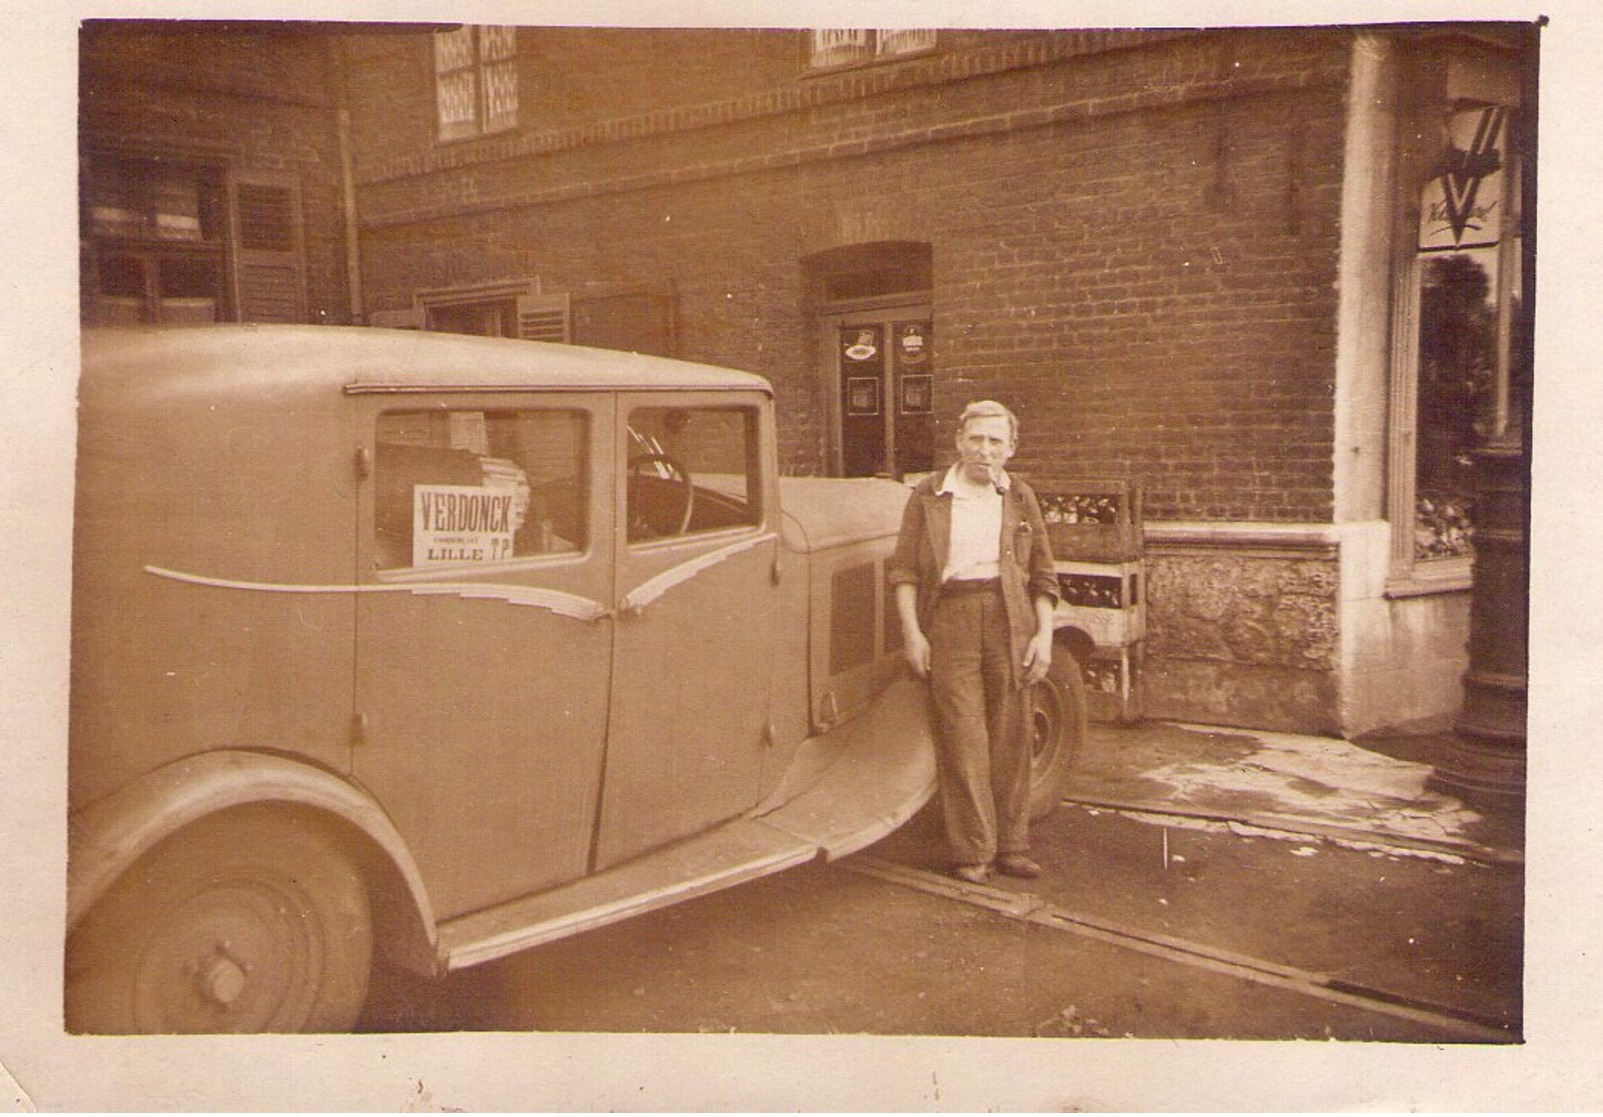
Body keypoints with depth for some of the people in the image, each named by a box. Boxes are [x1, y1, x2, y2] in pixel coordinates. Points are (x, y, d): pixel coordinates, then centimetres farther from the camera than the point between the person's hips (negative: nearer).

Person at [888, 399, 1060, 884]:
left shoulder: (1021, 498, 12)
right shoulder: (928, 495, 6)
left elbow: (1043, 576, 14)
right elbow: (904, 570, 3)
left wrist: (1044, 634, 4)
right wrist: (911, 632, -6)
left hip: (1010, 621, 2)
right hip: (949, 621, -2)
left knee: (1011, 736, 5)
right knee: (963, 738, -3)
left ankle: (1011, 847, 16)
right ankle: (972, 853, 5)